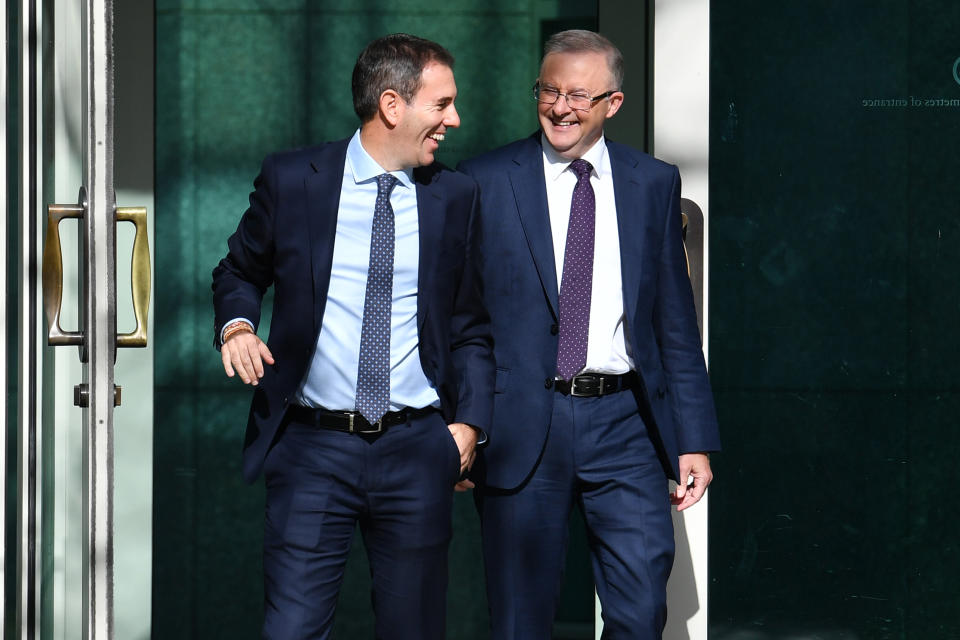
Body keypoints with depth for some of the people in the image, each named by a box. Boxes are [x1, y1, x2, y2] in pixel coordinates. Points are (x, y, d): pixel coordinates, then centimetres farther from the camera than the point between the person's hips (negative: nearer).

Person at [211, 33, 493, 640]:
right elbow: (239, 272, 15)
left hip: (418, 452, 2)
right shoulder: (290, 180, 0)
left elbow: (470, 325, 11)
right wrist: (237, 323, -6)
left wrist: (468, 421, -1)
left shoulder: (457, 196, 6)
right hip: (313, 450, -2)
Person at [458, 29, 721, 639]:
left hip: (624, 427, 1)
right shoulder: (485, 181, 2)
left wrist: (695, 440, 5)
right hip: (520, 424, -1)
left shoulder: (654, 184, 8)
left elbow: (676, 321, 9)